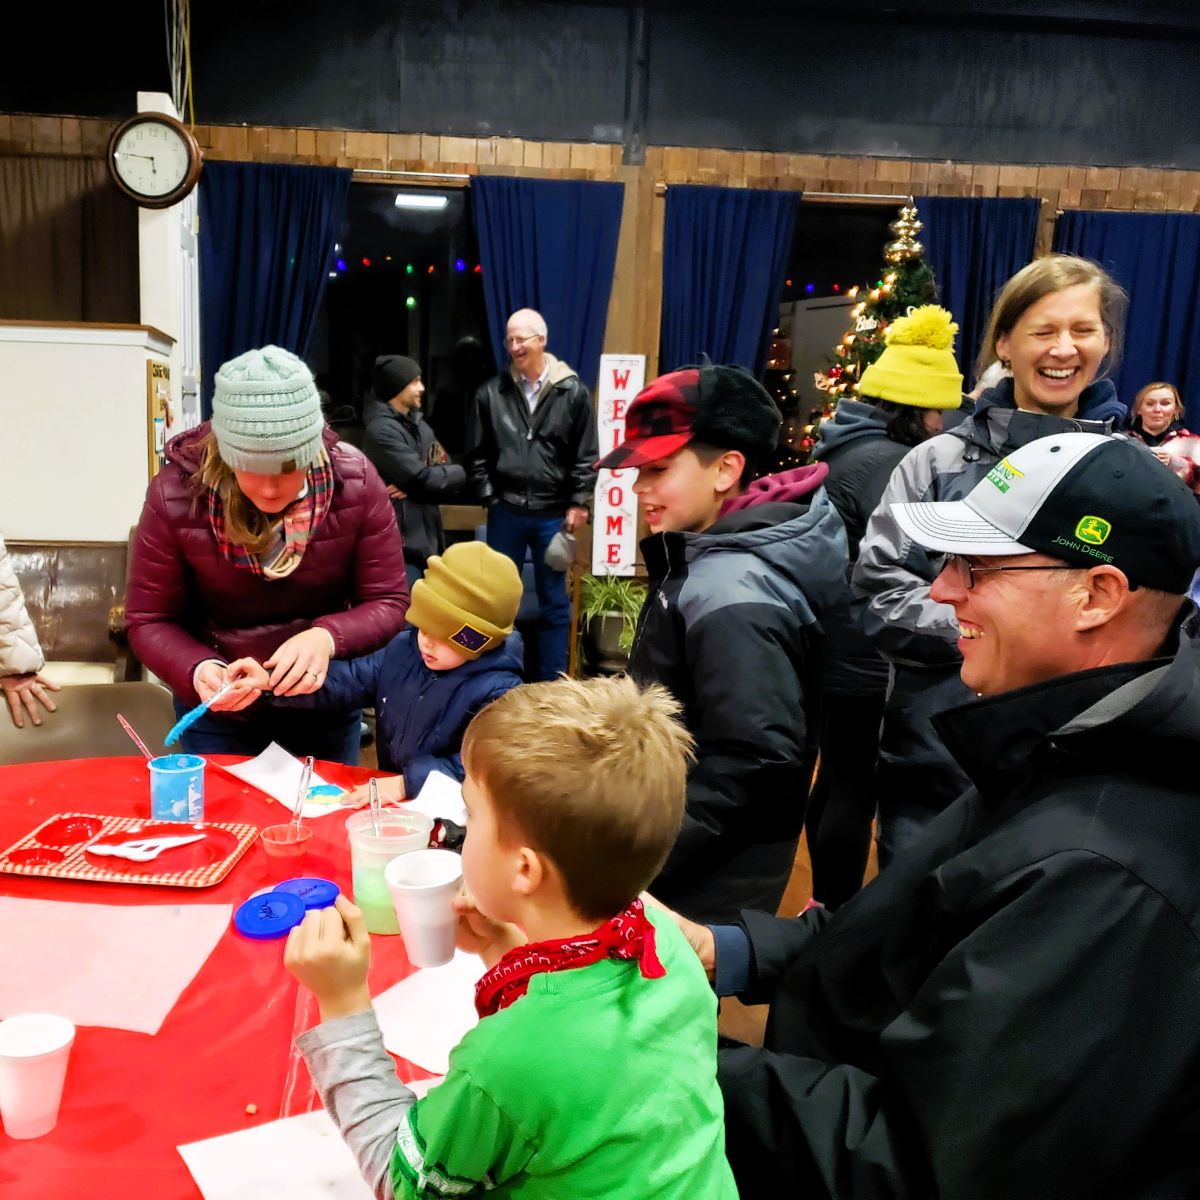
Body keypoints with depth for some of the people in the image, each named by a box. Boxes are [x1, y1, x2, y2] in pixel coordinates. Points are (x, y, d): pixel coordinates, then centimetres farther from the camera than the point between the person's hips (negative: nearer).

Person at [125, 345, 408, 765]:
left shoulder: (354, 481, -21)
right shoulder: (175, 493, -22)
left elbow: (388, 602, -14)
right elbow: (148, 621, -12)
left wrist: (327, 637, -35)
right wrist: (197, 671, -33)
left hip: (325, 699, 1)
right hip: (217, 707, -1)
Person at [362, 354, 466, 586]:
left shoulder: (419, 425, 15)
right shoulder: (381, 430, -13)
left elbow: (451, 475, 8)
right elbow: (422, 478, -19)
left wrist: (412, 487, -11)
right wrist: (455, 473, 0)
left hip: (427, 538, 9)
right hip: (401, 544, -9)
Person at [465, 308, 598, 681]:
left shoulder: (572, 392, -4)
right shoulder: (491, 392, 0)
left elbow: (586, 455, -2)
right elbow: (476, 453, 5)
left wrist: (579, 503, -5)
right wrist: (488, 497, 0)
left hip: (553, 514, -1)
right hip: (505, 512, 2)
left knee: (554, 601, 9)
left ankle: (552, 684, 20)